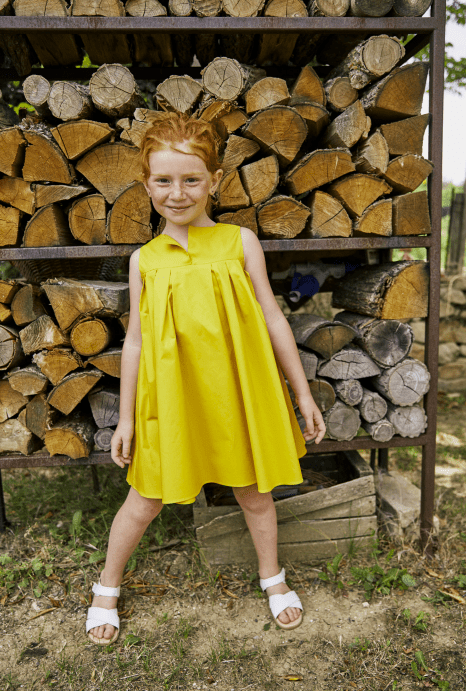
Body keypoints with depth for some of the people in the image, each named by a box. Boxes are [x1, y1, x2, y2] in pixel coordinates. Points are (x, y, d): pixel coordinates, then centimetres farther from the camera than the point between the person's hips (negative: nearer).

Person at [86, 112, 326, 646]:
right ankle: (106, 589, 40)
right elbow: (134, 341, 3)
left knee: (253, 493, 18)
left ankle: (273, 578, 45)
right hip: (170, 397, 1)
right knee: (144, 501, 14)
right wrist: (126, 418, 5)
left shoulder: (239, 242, -4)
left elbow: (273, 320, -1)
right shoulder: (144, 259, -1)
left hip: (237, 392, 0)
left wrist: (303, 393, 1)